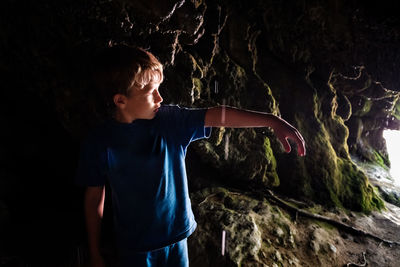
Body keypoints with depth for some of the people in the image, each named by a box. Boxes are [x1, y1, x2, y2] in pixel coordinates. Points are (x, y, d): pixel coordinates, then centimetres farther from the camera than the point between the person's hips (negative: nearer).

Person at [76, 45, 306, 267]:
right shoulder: (99, 143, -15)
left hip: (176, 234, 2)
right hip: (134, 245, -1)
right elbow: (94, 197, -6)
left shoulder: (170, 121, -14)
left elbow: (221, 116, -19)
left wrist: (272, 121, -28)